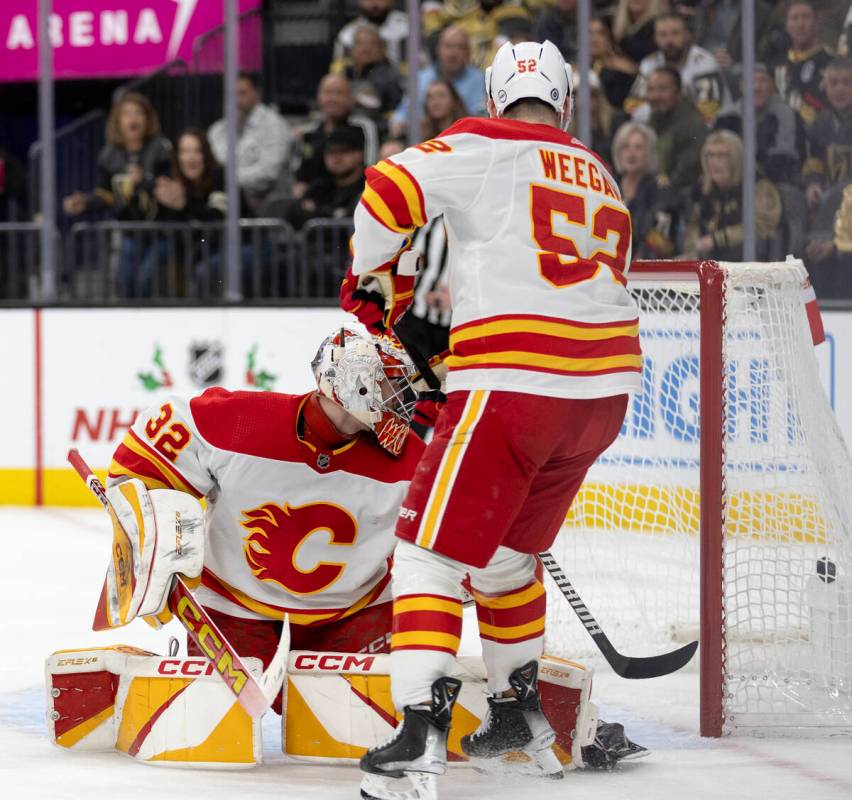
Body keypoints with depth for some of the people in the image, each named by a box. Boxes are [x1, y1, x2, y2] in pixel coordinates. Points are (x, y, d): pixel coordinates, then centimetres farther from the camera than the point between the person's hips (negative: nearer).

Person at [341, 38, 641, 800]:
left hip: (512, 384, -7)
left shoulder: (486, 147, 2)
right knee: (507, 548, 26)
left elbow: (392, 189, -10)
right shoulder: (601, 179, 23)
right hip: (606, 388, 7)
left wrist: (374, 280, 8)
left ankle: (421, 729, -18)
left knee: (432, 546, -4)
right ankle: (519, 711, 33)